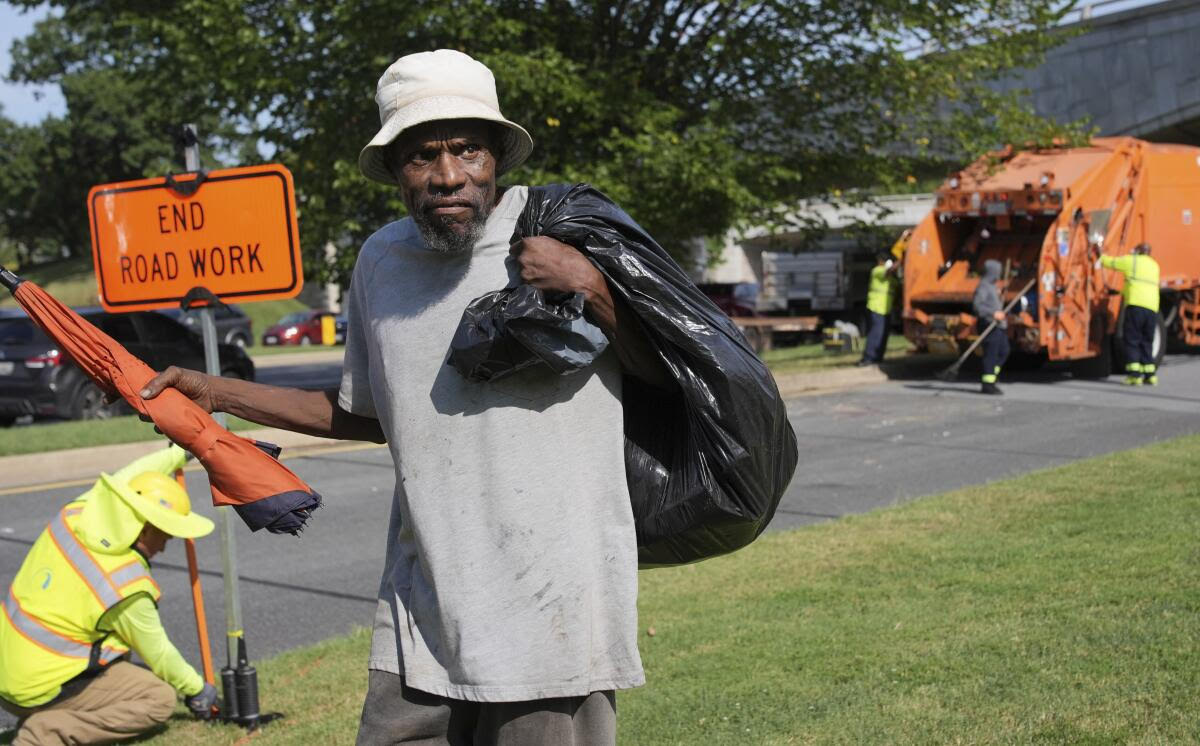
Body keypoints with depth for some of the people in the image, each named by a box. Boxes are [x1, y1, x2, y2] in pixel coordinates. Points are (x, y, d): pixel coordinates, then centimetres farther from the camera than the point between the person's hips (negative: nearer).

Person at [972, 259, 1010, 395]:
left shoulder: (991, 286, 19)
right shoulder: (983, 287, -14)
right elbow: (977, 305, -26)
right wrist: (993, 313, -32)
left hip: (998, 325, 11)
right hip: (989, 325, -11)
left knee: (1003, 352, 14)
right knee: (991, 355, -8)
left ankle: (989, 380, 19)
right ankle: (987, 384, -3)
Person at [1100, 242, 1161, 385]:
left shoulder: (1131, 261, 5)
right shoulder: (1154, 265, 23)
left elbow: (1109, 262, 10)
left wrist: (1101, 256, 31)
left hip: (1135, 305, -5)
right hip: (1152, 308, 5)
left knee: (1132, 341, -1)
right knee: (1147, 342, 14)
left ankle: (1135, 374, -8)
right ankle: (1150, 374, 11)